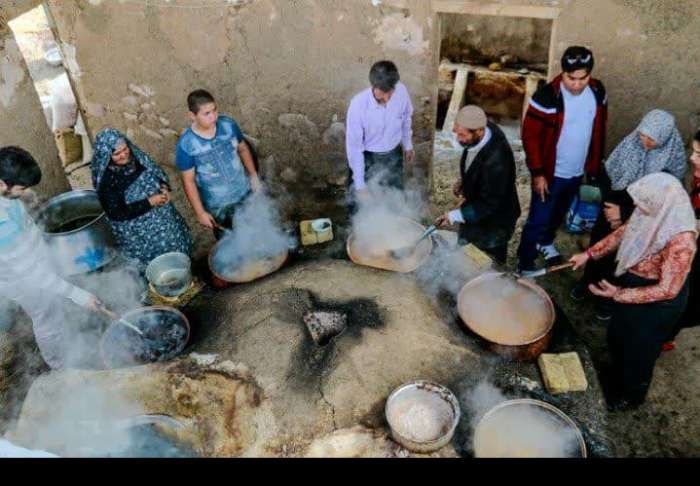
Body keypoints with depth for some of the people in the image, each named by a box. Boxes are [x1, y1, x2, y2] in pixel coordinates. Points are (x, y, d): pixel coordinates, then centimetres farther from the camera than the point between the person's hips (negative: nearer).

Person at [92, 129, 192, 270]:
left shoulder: (137, 158, -7)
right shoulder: (106, 181, -24)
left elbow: (159, 173, 8)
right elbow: (117, 214, -24)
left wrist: (164, 188, -14)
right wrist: (149, 202, -26)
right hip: (138, 232, -6)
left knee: (175, 242, 18)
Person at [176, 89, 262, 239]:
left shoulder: (228, 124, -15)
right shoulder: (186, 145, -24)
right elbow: (189, 181, -15)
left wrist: (254, 176, 2)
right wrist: (200, 212, -12)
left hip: (245, 193, 3)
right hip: (218, 206, -3)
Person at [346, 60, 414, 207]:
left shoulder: (401, 91, -21)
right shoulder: (358, 104, -30)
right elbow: (354, 146, -23)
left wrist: (408, 145, 15)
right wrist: (359, 184, -19)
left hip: (393, 155, 3)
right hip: (366, 158, -3)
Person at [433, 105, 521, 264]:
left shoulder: (496, 161, -40)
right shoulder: (478, 135, -16)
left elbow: (489, 204, -29)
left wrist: (455, 215, -30)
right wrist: (464, 181, 0)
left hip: (493, 221, -8)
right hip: (476, 209, 8)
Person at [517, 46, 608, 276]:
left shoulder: (598, 92, -5)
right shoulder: (547, 96, -23)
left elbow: (599, 130, 8)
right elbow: (530, 136, -18)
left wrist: (595, 164, 11)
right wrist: (537, 173, -19)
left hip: (578, 172, 6)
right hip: (551, 173, -5)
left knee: (559, 214, 26)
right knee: (538, 221, 2)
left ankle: (546, 242, 52)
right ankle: (524, 266, 18)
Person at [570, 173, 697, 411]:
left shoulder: (681, 241, -37)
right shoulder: (655, 214, -16)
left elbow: (668, 290, -29)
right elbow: (624, 231, 1)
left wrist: (618, 294, -28)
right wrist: (590, 253, -1)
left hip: (656, 305, -7)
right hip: (631, 283, 7)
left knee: (638, 351, 18)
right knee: (617, 336, 29)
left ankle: (630, 396, 48)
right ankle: (616, 375, 60)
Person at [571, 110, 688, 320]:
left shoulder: (673, 165, -21)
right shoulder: (631, 142, -14)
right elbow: (605, 175, -7)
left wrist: (624, 214, -21)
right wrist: (609, 204, -16)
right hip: (612, 209, 3)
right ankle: (587, 281, 45)